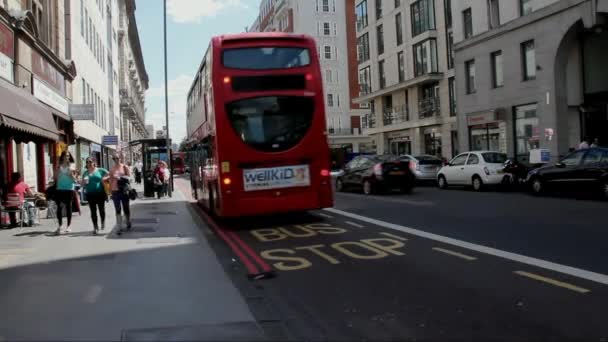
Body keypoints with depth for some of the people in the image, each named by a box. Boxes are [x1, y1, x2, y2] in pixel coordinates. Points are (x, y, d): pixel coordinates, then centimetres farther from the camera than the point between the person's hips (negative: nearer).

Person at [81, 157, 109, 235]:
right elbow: (83, 184, 13)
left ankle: (103, 222, 31)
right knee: (93, 211, 1)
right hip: (90, 194, 2)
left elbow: (109, 174, 4)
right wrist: (84, 182, -9)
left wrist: (105, 178, -12)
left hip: (100, 193, -2)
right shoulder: (85, 173, 9)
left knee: (101, 209, 6)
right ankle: (95, 227, 6)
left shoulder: (100, 170, 1)